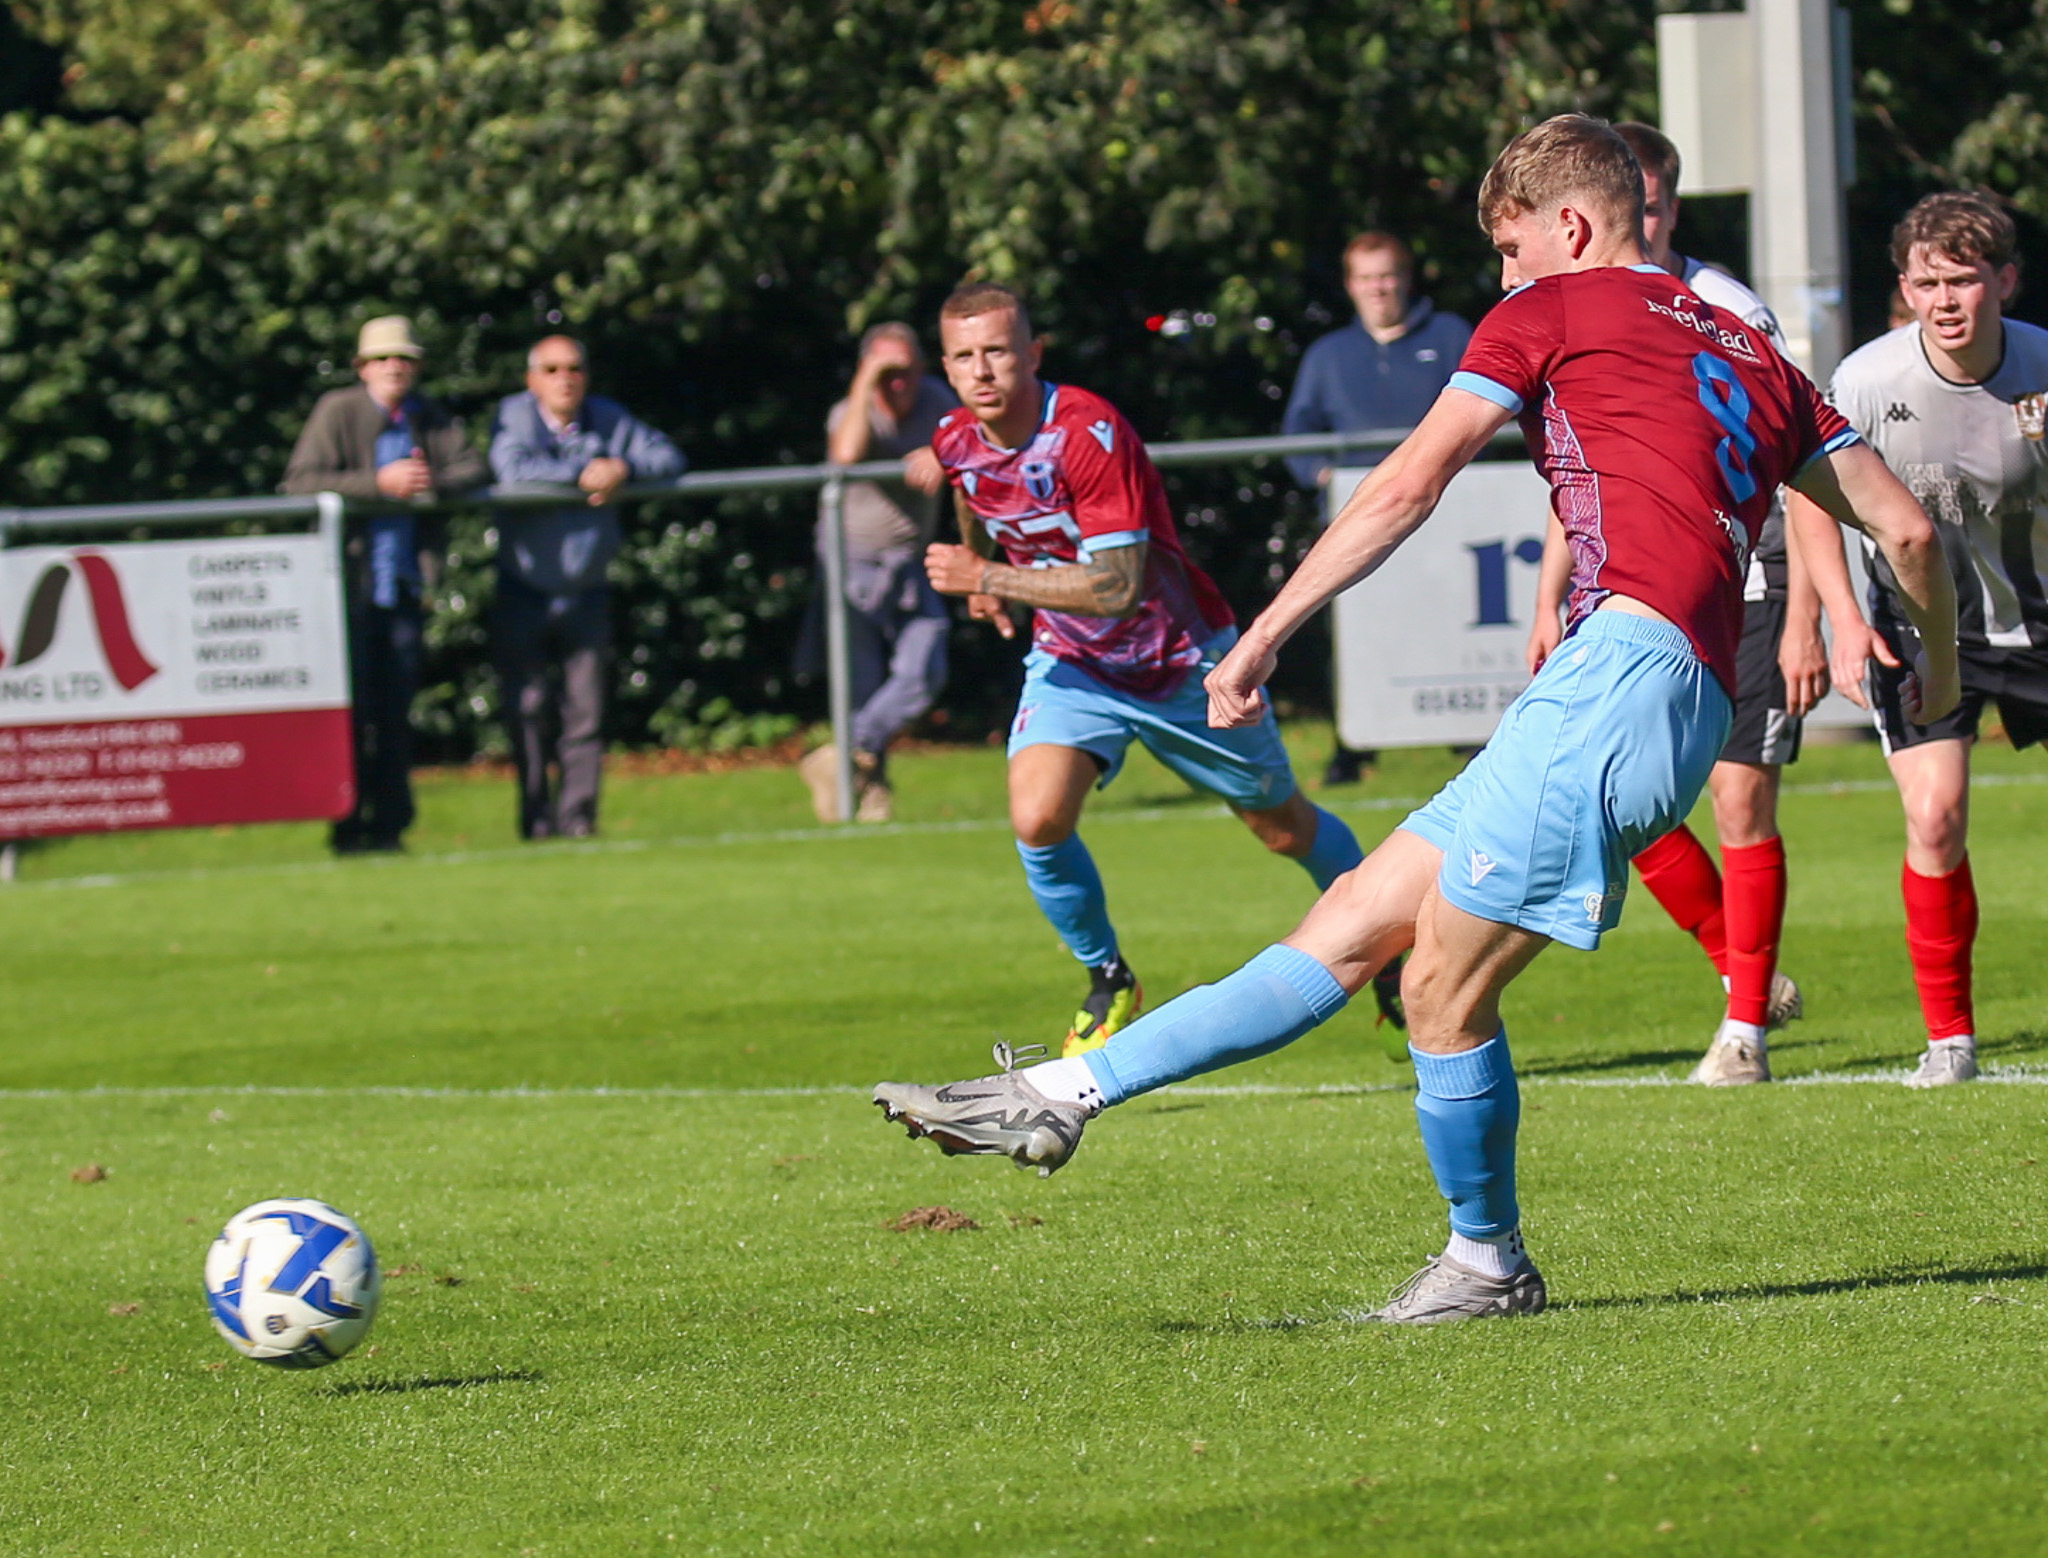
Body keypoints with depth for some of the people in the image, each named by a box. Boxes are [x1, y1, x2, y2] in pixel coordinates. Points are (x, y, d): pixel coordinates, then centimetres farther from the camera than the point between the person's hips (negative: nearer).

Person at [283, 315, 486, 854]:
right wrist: (379, 483, -22)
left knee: (396, 707, 5)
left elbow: (473, 467, 7)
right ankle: (349, 826, 0)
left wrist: (434, 481, -15)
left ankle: (389, 824, 11)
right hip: (348, 580, -5)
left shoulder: (428, 419, 13)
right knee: (351, 708, -5)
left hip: (403, 583, 5)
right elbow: (301, 480, -13)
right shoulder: (336, 411, -3)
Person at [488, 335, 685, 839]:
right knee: (528, 709, -5)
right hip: (524, 594, -3)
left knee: (585, 711, -1)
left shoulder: (609, 419, 6)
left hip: (586, 595, 3)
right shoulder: (514, 416, -6)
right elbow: (514, 469, -25)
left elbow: (668, 457, 6)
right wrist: (583, 473, -19)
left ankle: (577, 813, 4)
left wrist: (624, 468, -13)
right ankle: (537, 817, 1)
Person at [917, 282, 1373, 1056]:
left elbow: (1118, 586, -35)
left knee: (1286, 829, 12)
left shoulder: (1089, 433, -30)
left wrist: (990, 579, -33)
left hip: (1181, 662, -4)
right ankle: (1108, 983, 2)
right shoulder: (955, 441, -10)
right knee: (1037, 820, -21)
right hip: (1071, 664, 4)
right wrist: (980, 570, 10)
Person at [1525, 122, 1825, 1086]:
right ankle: (1751, 976, 17)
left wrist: (1802, 618, -14)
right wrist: (1550, 605, 13)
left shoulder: (1731, 317, -11)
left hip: (1745, 589, -5)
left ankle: (1745, 1025, 5)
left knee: (1742, 801, -6)